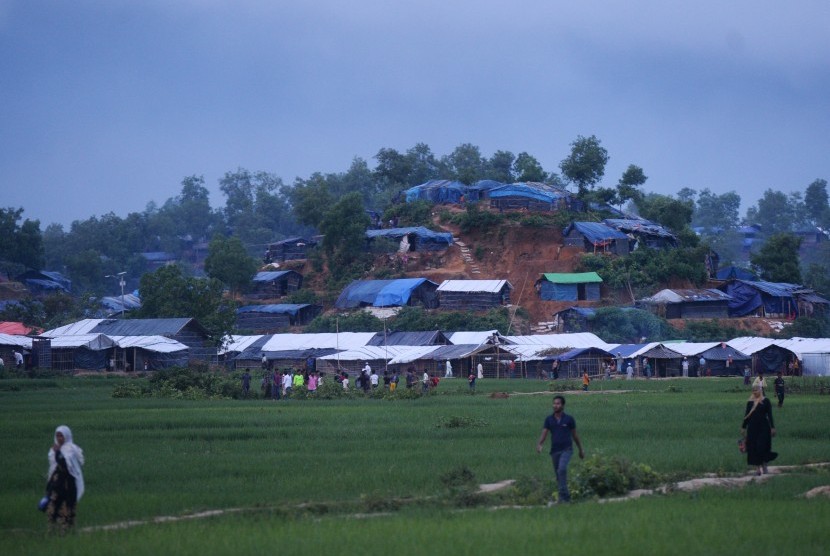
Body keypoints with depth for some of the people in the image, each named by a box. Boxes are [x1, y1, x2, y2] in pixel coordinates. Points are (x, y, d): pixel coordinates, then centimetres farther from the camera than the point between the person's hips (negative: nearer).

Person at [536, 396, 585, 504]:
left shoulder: (569, 419, 0)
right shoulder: (549, 419, 6)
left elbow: (575, 435, 8)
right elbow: (544, 433, -2)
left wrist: (581, 450, 14)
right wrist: (539, 444, -21)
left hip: (566, 449, -4)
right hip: (554, 450, 4)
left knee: (562, 469, -25)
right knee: (558, 475, 8)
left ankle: (563, 496, -24)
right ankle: (566, 497, 20)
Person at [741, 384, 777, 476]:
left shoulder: (765, 401, 0)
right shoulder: (750, 402, 8)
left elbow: (769, 415, -1)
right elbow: (746, 415, 13)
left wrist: (772, 427, -5)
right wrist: (743, 427, 12)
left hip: (763, 427, -3)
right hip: (752, 427, 3)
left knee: (762, 447, -9)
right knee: (753, 448, 0)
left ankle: (764, 465, 9)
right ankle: (758, 468, 7)